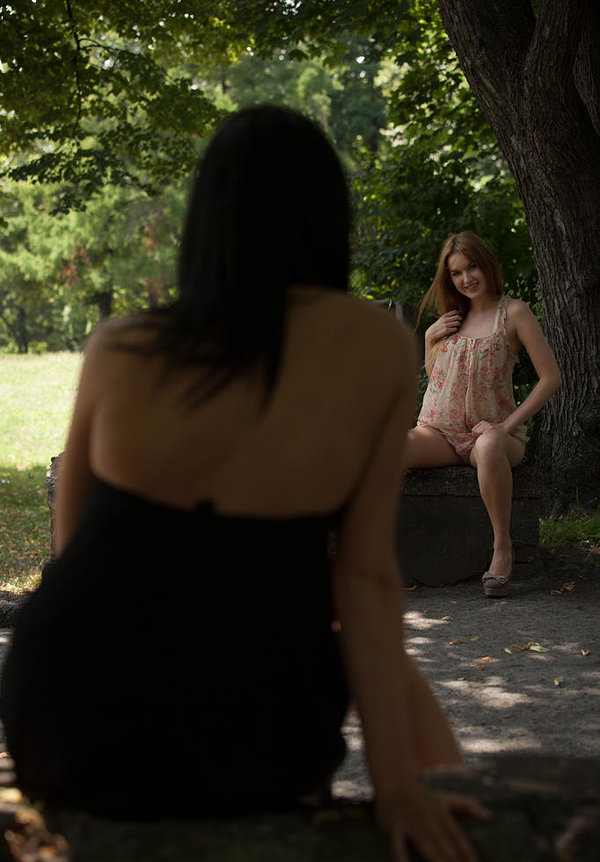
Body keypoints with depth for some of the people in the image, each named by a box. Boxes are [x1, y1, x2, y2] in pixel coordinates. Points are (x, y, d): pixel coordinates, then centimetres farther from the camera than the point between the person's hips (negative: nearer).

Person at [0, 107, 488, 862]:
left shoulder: (118, 352, -8)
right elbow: (367, 575, -10)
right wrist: (397, 784, -4)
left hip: (72, 728, 1)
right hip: (249, 754, -1)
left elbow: (71, 539, 5)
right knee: (381, 659, 33)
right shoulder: (380, 348, -10)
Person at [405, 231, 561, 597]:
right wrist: (430, 338, 6)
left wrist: (508, 424, -14)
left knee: (490, 447, -42)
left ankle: (503, 547, -29)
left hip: (490, 430, -4)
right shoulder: (452, 316, 16)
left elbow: (551, 377, -6)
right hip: (439, 431, 4)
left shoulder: (513, 312, -1)